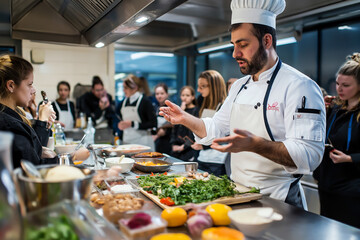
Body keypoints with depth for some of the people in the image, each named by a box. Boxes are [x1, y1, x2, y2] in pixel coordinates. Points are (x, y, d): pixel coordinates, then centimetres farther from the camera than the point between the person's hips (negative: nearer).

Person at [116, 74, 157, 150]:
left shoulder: (145, 101, -8)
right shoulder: (124, 102, 8)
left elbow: (153, 124, -12)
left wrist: (132, 124, -16)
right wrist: (120, 124, -1)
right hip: (127, 141, 5)